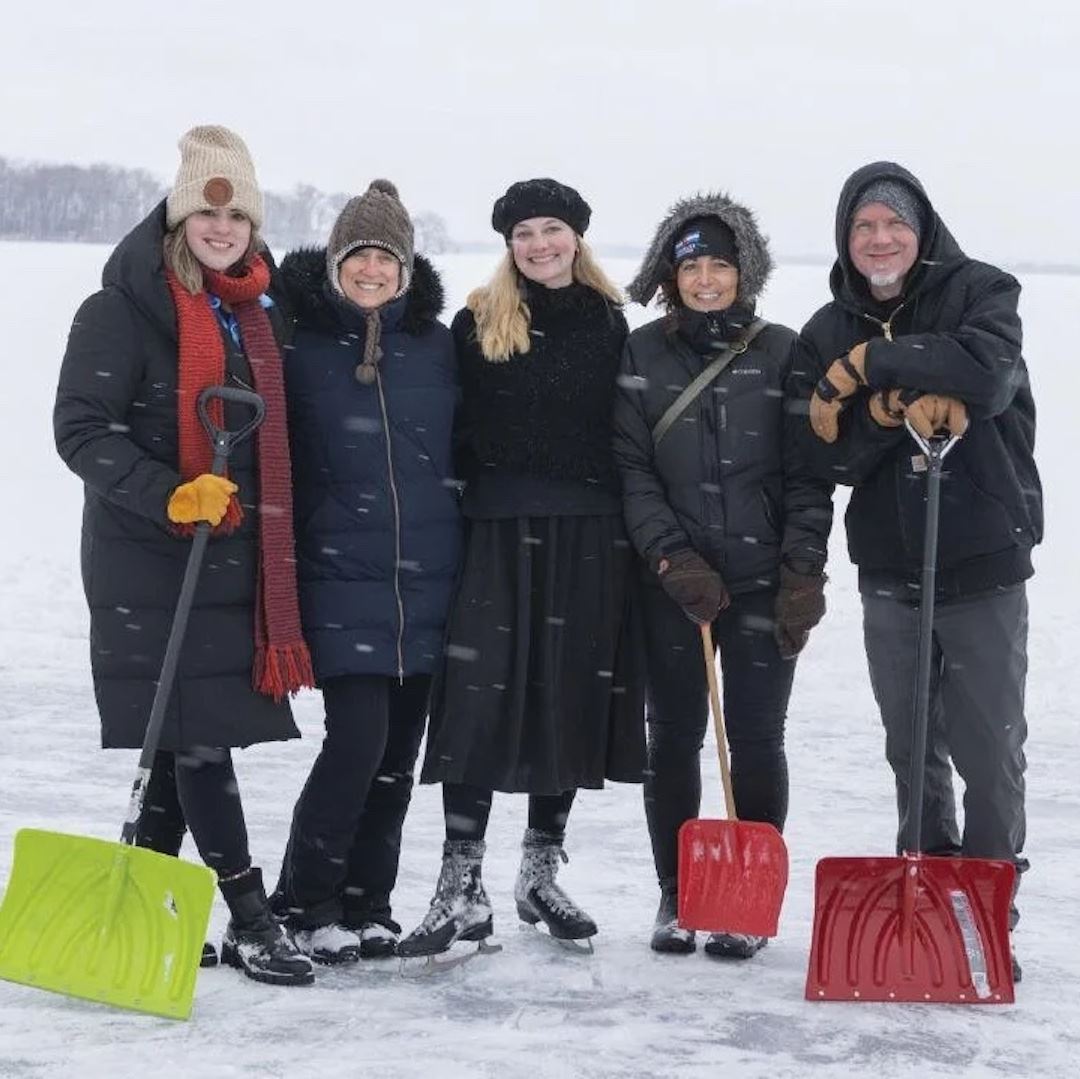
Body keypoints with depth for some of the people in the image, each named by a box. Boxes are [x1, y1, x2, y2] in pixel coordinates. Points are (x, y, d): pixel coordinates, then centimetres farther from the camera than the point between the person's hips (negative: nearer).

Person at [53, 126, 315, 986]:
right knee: (196, 731, -6)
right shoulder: (125, 307, -9)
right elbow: (82, 429, -13)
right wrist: (171, 494, -24)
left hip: (236, 553, 7)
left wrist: (275, 540, 18)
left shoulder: (260, 310, 12)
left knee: (181, 734, 10)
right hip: (148, 558, -7)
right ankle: (250, 921, -1)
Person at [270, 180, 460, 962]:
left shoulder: (439, 345, 6)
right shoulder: (300, 341, -2)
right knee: (358, 736, -12)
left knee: (400, 746, 9)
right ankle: (304, 905, 4)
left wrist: (469, 548, 10)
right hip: (340, 572, -4)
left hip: (427, 572, 4)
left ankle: (366, 904, 21)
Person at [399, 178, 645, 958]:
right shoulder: (478, 323, 4)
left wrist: (637, 533, 4)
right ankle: (462, 889, -1)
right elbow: (451, 426, 2)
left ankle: (541, 875, 23)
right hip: (498, 529, -2)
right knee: (478, 702, -7)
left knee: (571, 701, 8)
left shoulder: (608, 324, 8)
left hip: (589, 535, 2)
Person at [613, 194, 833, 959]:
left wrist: (803, 578, -7)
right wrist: (673, 559, -11)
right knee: (675, 737, 6)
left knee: (757, 738, 2)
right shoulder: (642, 355, 4)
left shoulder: (782, 353, 2)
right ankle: (675, 896, 18)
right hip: (674, 580, 1)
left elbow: (808, 476, 0)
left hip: (764, 579, -1)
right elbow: (630, 469, -1)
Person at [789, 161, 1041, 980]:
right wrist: (898, 406, -20)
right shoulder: (828, 335, 7)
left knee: (989, 750, -1)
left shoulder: (978, 292, -3)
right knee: (912, 749, 12)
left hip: (984, 563, -3)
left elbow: (986, 376, -23)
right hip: (888, 568, 4)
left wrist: (877, 365, -17)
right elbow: (828, 455, -3)